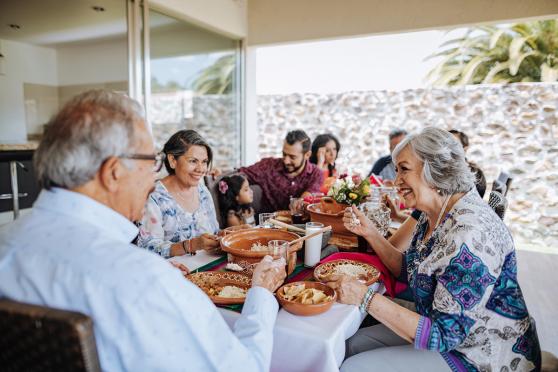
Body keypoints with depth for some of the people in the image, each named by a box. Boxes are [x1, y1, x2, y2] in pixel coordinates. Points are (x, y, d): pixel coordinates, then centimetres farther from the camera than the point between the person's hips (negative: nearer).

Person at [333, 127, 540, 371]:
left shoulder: (470, 233, -31)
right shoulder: (432, 214, -2)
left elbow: (442, 334, -29)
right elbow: (409, 271, 10)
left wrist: (365, 297, -31)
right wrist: (370, 233, -3)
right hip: (449, 331, 8)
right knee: (353, 344, 7)